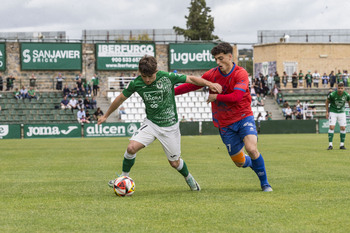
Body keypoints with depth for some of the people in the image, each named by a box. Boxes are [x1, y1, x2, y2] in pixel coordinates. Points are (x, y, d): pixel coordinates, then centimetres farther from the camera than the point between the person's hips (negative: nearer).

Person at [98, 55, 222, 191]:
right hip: (151, 123, 2)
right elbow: (121, 98, 5)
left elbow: (191, 79, -5)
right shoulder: (136, 83, -10)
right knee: (132, 147, -21)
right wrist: (106, 116, 14)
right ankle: (124, 178, 0)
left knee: (174, 163, 5)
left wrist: (209, 84, -18)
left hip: (170, 126, -1)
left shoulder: (167, 77, -17)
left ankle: (188, 178, 38)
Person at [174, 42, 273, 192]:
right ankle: (253, 163, 40)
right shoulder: (212, 75, -1)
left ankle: (264, 183, -6)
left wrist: (216, 97, -18)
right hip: (225, 124, 3)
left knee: (251, 148, -25)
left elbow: (236, 96, -26)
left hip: (244, 117, -3)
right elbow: (192, 85, 9)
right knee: (239, 162, 2)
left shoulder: (241, 74, -13)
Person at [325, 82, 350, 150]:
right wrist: (327, 112, 0)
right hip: (333, 112, -2)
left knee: (343, 128, -4)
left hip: (341, 112, 2)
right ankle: (330, 144, -8)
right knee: (332, 127, -13)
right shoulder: (332, 94, -19)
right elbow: (327, 102, -1)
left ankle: (342, 144, 7)